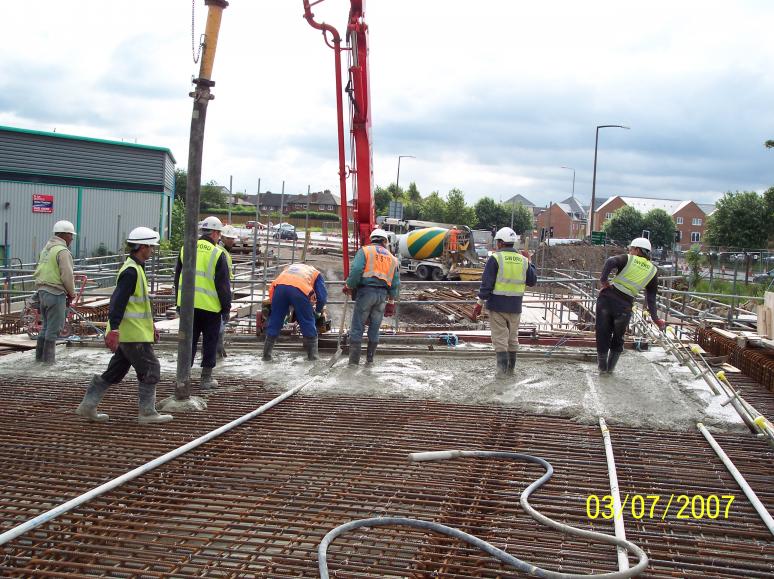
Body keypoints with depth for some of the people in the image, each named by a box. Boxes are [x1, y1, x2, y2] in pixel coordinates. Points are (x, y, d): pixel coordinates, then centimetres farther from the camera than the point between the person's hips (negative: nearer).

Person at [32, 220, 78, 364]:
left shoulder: (46, 249, 16)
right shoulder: (62, 251, -14)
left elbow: (38, 272, 18)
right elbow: (67, 276, -18)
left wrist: (40, 289, 20)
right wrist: (72, 293, -4)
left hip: (42, 291, 9)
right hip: (56, 293, -9)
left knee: (46, 325, 17)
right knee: (54, 327, 0)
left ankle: (39, 355, 22)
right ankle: (48, 357, 5)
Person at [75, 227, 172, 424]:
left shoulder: (136, 268, 18)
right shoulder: (131, 271, -16)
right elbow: (118, 301, -24)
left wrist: (150, 325, 28)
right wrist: (114, 329, -30)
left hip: (128, 333, 10)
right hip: (133, 334, -10)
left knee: (115, 371, 15)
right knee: (150, 370, -2)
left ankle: (88, 406, 20)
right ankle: (147, 413, 5)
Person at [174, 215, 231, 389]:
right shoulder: (218, 253, -9)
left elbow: (177, 278, 14)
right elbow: (223, 284, -9)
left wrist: (179, 301, 22)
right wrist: (226, 308, -2)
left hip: (188, 304, 5)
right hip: (210, 306, -4)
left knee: (189, 340, 12)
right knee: (210, 342, 7)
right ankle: (206, 378, 11)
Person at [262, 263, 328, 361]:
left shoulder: (290, 267, 43)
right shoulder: (316, 273, 33)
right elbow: (322, 296, 20)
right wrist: (317, 311, 36)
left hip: (279, 286, 3)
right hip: (299, 289, -3)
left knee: (274, 321, 14)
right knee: (308, 323, 12)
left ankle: (266, 355, 19)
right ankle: (312, 355, 17)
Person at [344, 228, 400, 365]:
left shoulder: (364, 251, 4)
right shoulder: (392, 258, 17)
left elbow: (356, 270, -12)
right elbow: (396, 283, 14)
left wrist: (349, 286, 1)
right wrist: (391, 302, 19)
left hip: (366, 291, -4)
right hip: (382, 294, 4)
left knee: (357, 327, 0)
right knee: (374, 328, 13)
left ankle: (354, 360, -1)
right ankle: (370, 358, 19)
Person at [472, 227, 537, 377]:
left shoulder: (495, 258, -9)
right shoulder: (523, 260, 5)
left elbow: (487, 283, -12)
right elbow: (532, 281, 15)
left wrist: (480, 303, -8)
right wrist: (529, 262, 24)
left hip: (497, 305, -4)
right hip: (515, 306, 4)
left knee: (500, 337, 1)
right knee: (513, 337, 15)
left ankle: (502, 368, -4)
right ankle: (511, 368, 23)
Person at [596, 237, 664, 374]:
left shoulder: (627, 259, 5)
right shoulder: (653, 271, 12)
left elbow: (610, 262, -17)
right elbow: (651, 298, 10)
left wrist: (603, 279, -9)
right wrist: (655, 319, 15)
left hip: (607, 298, -1)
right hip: (624, 307, 1)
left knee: (603, 333, 13)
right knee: (618, 337, 22)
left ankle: (602, 367, 21)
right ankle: (611, 367, 28)